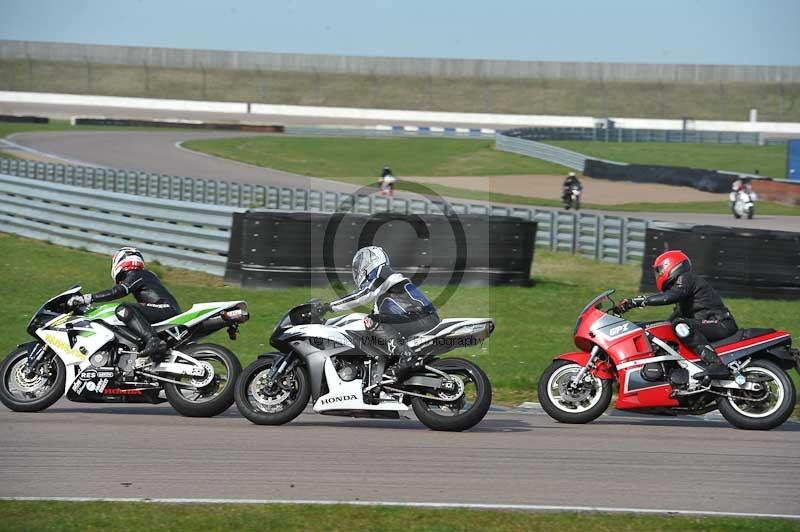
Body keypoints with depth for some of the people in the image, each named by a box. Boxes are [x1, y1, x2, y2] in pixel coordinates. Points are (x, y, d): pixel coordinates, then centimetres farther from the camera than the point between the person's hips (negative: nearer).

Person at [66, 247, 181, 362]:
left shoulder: (135, 275, 1)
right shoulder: (148, 274, 30)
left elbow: (117, 292, -14)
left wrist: (86, 298, -16)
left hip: (165, 309, -10)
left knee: (124, 311, -24)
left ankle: (153, 341, -41)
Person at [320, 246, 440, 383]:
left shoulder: (382, 275, -2)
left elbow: (361, 297, -13)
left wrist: (331, 306, -9)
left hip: (421, 319, -10)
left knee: (372, 322, -20)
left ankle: (406, 356, -30)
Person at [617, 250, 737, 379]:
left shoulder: (685, 279, -6)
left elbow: (669, 297, -25)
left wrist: (636, 301, -26)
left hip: (721, 324, -10)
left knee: (681, 325, -30)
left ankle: (716, 364, -42)